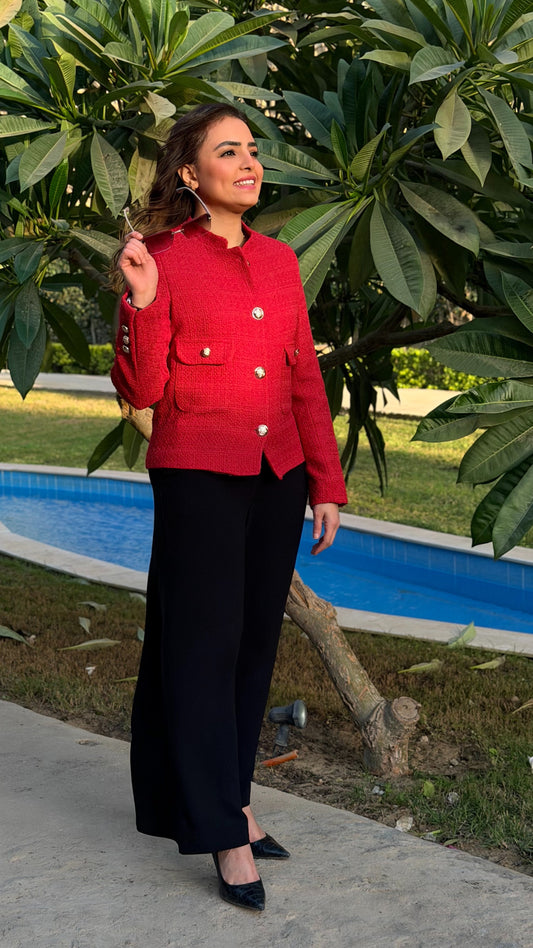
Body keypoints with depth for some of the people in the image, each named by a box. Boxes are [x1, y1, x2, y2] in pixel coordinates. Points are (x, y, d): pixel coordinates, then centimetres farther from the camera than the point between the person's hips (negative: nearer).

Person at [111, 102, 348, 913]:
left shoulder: (279, 260, 10)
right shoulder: (163, 259, -6)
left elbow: (306, 379, 11)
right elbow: (141, 391, -8)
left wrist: (326, 483, 8)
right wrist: (141, 302, -24)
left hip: (278, 478, 6)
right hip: (199, 476, -6)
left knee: (256, 641, 11)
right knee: (206, 644, 0)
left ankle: (224, 798, 26)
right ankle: (225, 833, 8)